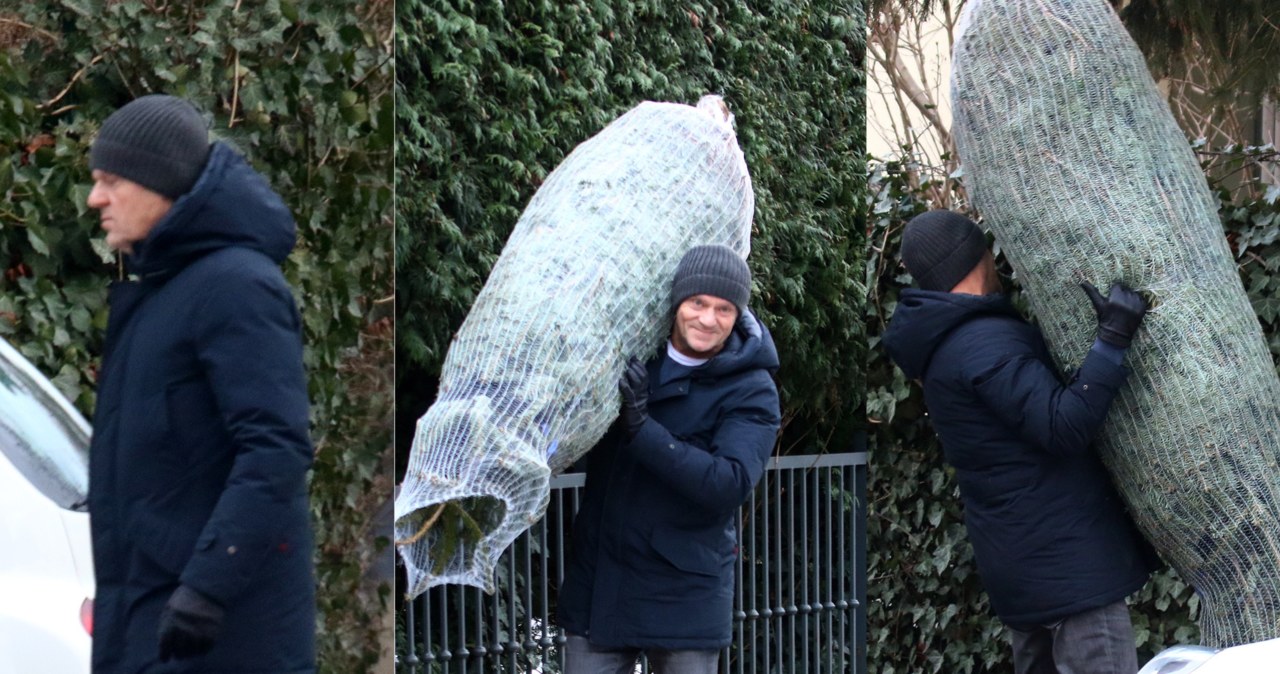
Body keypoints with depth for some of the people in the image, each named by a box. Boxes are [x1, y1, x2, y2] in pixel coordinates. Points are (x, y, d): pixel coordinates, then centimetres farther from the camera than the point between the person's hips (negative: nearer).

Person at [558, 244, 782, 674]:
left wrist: (642, 429, -27)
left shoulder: (751, 392, -9)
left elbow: (730, 484, -24)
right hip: (599, 582, 4)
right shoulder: (631, 348, 4)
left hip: (685, 593, -4)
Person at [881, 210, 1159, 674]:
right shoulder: (986, 342, -18)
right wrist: (1112, 341, -27)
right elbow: (1065, 426, -25)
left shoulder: (943, 345, 14)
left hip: (1027, 561, 10)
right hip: (1064, 559, -10)